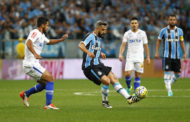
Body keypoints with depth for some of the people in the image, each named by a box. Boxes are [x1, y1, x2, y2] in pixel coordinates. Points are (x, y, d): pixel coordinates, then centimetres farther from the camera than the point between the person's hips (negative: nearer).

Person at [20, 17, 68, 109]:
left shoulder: (41, 35, 18)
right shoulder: (35, 32, -12)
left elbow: (49, 42, 37)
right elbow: (29, 43, -30)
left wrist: (61, 39, 25)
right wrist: (35, 54, -45)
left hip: (34, 64, 10)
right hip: (31, 64, -10)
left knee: (45, 83, 17)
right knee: (50, 79, -11)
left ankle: (25, 94, 24)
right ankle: (48, 104, -14)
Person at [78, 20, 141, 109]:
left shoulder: (98, 38, 18)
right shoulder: (91, 36, -11)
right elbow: (81, 45, -28)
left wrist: (100, 54, 12)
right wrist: (88, 52, -46)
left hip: (98, 65, 9)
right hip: (90, 67, -9)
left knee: (114, 79, 1)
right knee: (106, 81, -22)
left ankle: (128, 98, 2)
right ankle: (104, 101, 1)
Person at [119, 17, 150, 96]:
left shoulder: (142, 33, 5)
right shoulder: (127, 34, 3)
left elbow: (146, 45, 10)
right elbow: (123, 45, -4)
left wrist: (148, 57, 7)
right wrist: (120, 54, -21)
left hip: (139, 58, 1)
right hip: (130, 57, 0)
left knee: (138, 76, -2)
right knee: (127, 73, -13)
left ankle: (135, 93, 3)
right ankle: (128, 87, 14)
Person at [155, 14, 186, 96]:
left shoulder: (179, 31, 7)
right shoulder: (164, 30, 2)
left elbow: (182, 42, 12)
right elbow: (159, 41, 8)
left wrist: (184, 53, 5)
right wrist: (157, 52, 0)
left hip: (176, 56, 3)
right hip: (167, 55, -3)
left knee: (177, 73, 2)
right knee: (167, 72, -11)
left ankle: (169, 84, 26)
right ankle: (169, 90, -7)